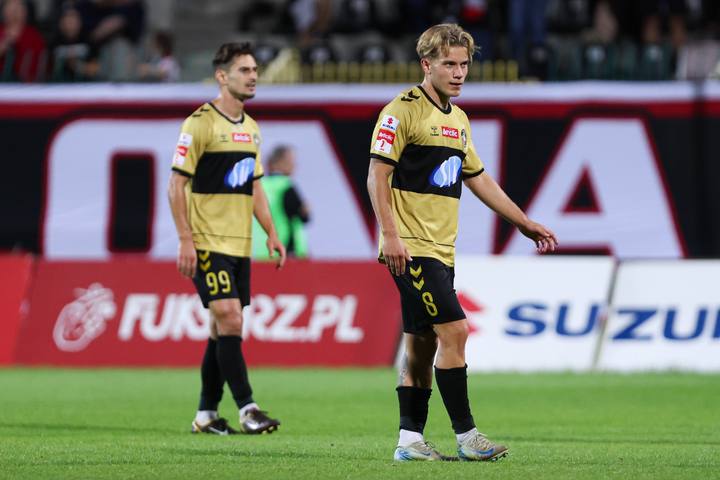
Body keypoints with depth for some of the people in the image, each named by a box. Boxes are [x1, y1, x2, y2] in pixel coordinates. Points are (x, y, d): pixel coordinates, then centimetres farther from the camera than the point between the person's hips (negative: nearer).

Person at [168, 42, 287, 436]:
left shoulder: (250, 127, 14)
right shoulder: (200, 123, -10)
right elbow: (176, 183, -11)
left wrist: (271, 234, 13)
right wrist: (185, 240, -17)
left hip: (240, 244, 8)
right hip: (208, 242, -8)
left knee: (222, 329, 8)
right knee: (229, 319, -15)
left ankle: (206, 414, 14)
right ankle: (247, 410, -16)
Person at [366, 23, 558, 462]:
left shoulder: (458, 119, 17)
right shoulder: (403, 111, -9)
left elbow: (478, 179, 26)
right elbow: (378, 174, -13)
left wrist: (524, 222, 26)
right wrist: (390, 234, -21)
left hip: (441, 250, 8)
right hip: (411, 247, -8)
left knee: (422, 344, 9)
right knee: (453, 330, -14)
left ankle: (410, 440, 13)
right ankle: (467, 437, -11)